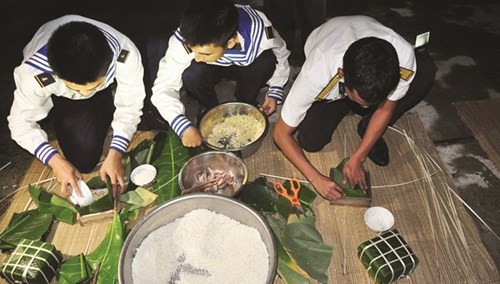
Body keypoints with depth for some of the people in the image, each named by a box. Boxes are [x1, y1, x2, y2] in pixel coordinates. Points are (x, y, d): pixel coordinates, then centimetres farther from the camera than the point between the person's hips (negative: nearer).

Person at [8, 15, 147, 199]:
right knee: (83, 159, -13)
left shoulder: (125, 55, -39)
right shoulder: (35, 74, -38)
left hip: (109, 89, 1)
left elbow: (129, 107, -26)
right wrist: (55, 160, -34)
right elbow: (21, 122, -22)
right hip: (62, 97, -1)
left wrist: (115, 155, -34)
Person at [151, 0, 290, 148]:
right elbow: (163, 87, -28)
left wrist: (274, 93, -19)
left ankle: (246, 102, -2)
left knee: (266, 60, -31)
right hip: (211, 69, 0)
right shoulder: (183, 41, -37)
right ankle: (211, 109, -1)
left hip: (243, 66, 1)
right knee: (191, 75, -34)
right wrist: (184, 127, -38)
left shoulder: (260, 32, -35)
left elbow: (281, 56, -12)